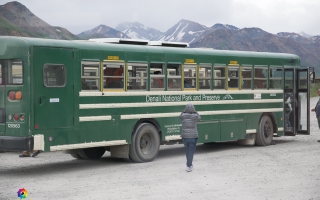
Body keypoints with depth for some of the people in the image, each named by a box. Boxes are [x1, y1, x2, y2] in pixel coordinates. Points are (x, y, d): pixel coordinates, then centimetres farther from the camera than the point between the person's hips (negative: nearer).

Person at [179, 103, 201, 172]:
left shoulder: (183, 115, -6)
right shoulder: (195, 116, -8)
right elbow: (199, 118, 15)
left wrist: (184, 110, 8)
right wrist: (195, 112, 6)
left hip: (185, 136, 2)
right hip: (193, 137, -2)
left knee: (187, 151, 20)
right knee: (191, 151, 3)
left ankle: (190, 164, 33)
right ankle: (188, 166, -5)